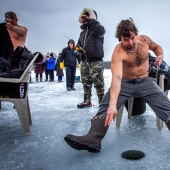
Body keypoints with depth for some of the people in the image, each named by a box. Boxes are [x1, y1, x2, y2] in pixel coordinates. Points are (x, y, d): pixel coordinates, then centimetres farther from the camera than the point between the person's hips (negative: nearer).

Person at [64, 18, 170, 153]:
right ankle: (93, 138, -35)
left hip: (145, 81, 3)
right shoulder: (118, 52, -24)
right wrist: (112, 104, -52)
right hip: (125, 82, -3)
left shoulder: (145, 40, -8)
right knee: (106, 106, -25)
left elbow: (157, 47, 17)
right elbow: (116, 77, -39)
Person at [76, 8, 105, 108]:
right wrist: (78, 47, 6)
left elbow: (101, 30, -28)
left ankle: (102, 101, 2)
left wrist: (90, 21, -23)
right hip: (85, 60, 8)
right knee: (86, 82, 11)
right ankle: (87, 101, 22)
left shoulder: (97, 29, -3)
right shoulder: (83, 32, 19)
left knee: (98, 82, -7)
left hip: (96, 60, -7)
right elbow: (79, 43, 30)